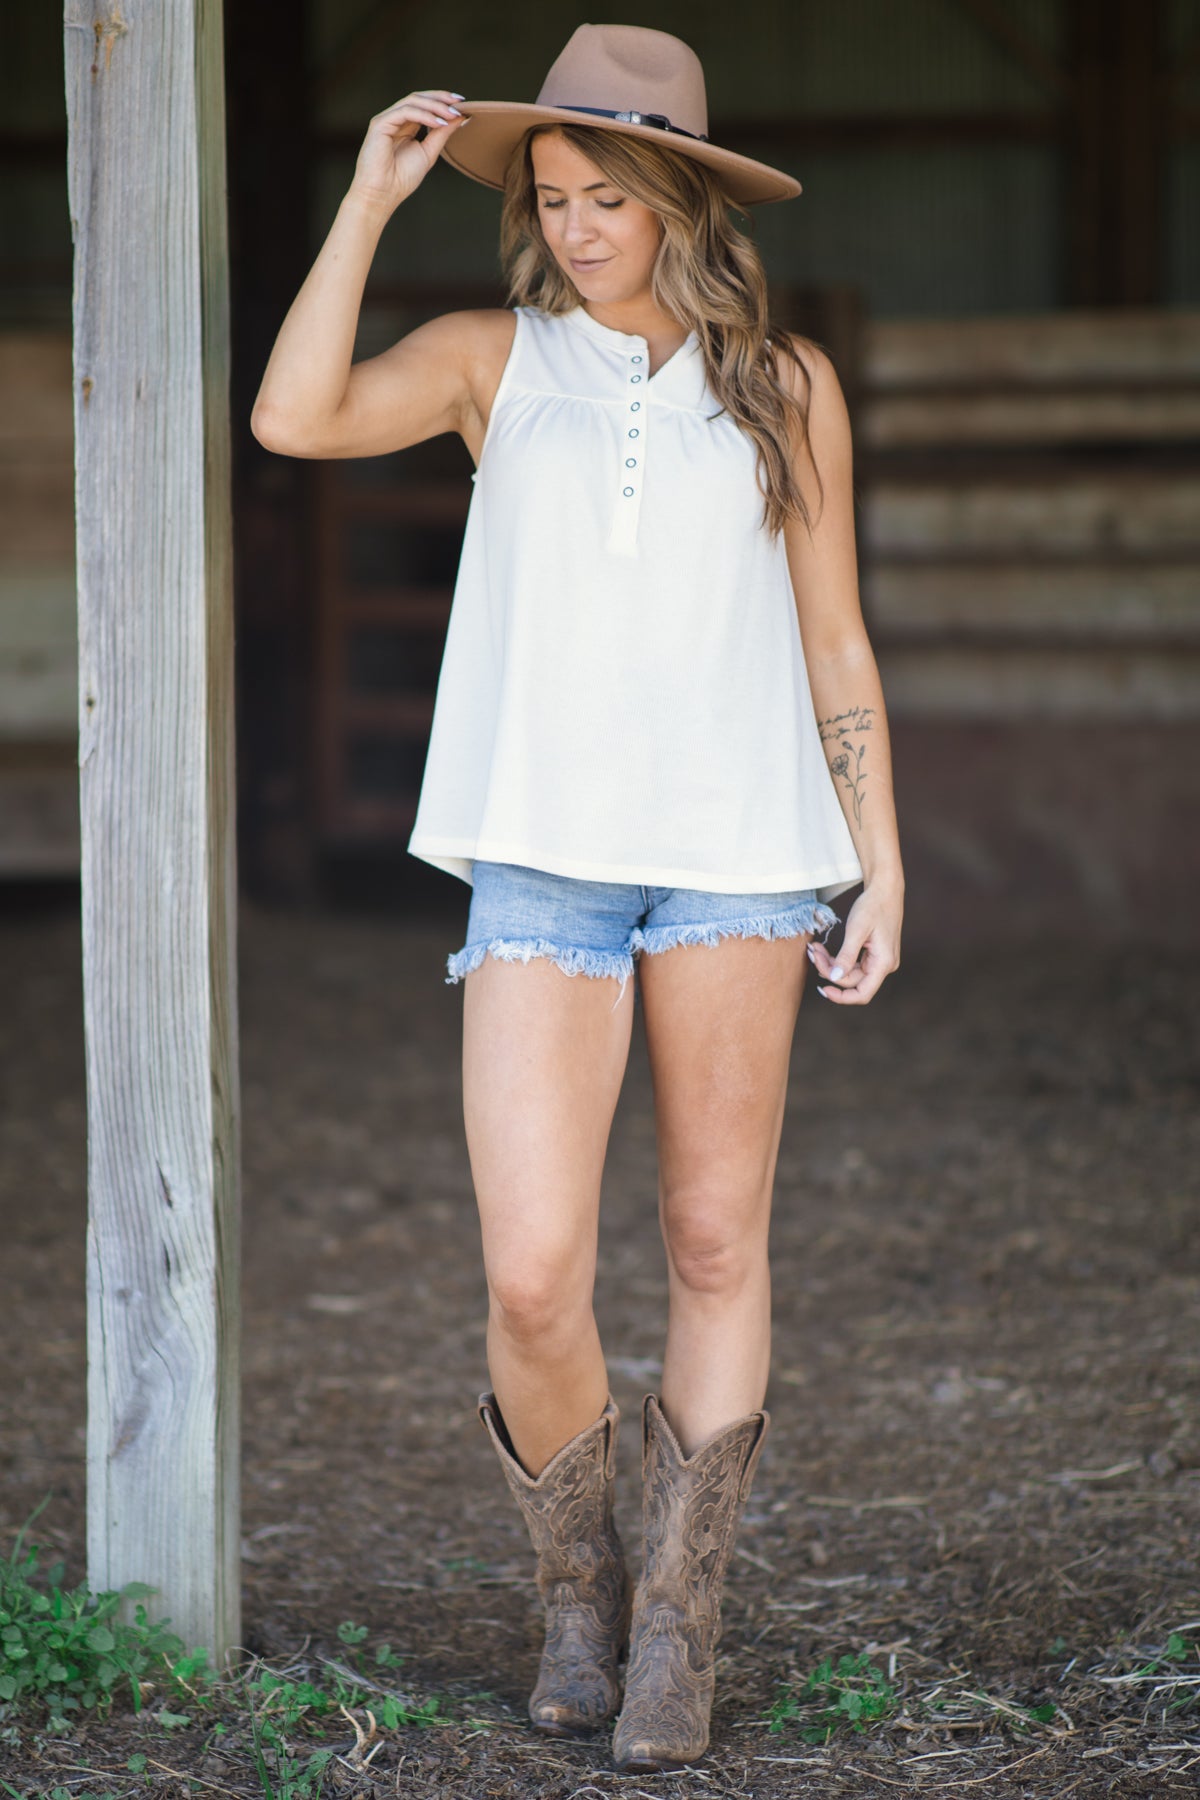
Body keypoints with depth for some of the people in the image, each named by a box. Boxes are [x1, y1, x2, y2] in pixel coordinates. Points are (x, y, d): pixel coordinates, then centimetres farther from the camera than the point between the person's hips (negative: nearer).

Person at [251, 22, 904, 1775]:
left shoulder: (785, 385, 7)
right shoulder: (497, 356, 6)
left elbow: (836, 644, 10)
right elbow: (297, 417, -12)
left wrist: (882, 873, 5)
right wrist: (372, 195, -9)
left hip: (736, 855, 1)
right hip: (546, 861, 0)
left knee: (717, 1249, 4)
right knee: (534, 1283, -8)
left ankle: (676, 1632, 16)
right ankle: (575, 1579, 20)